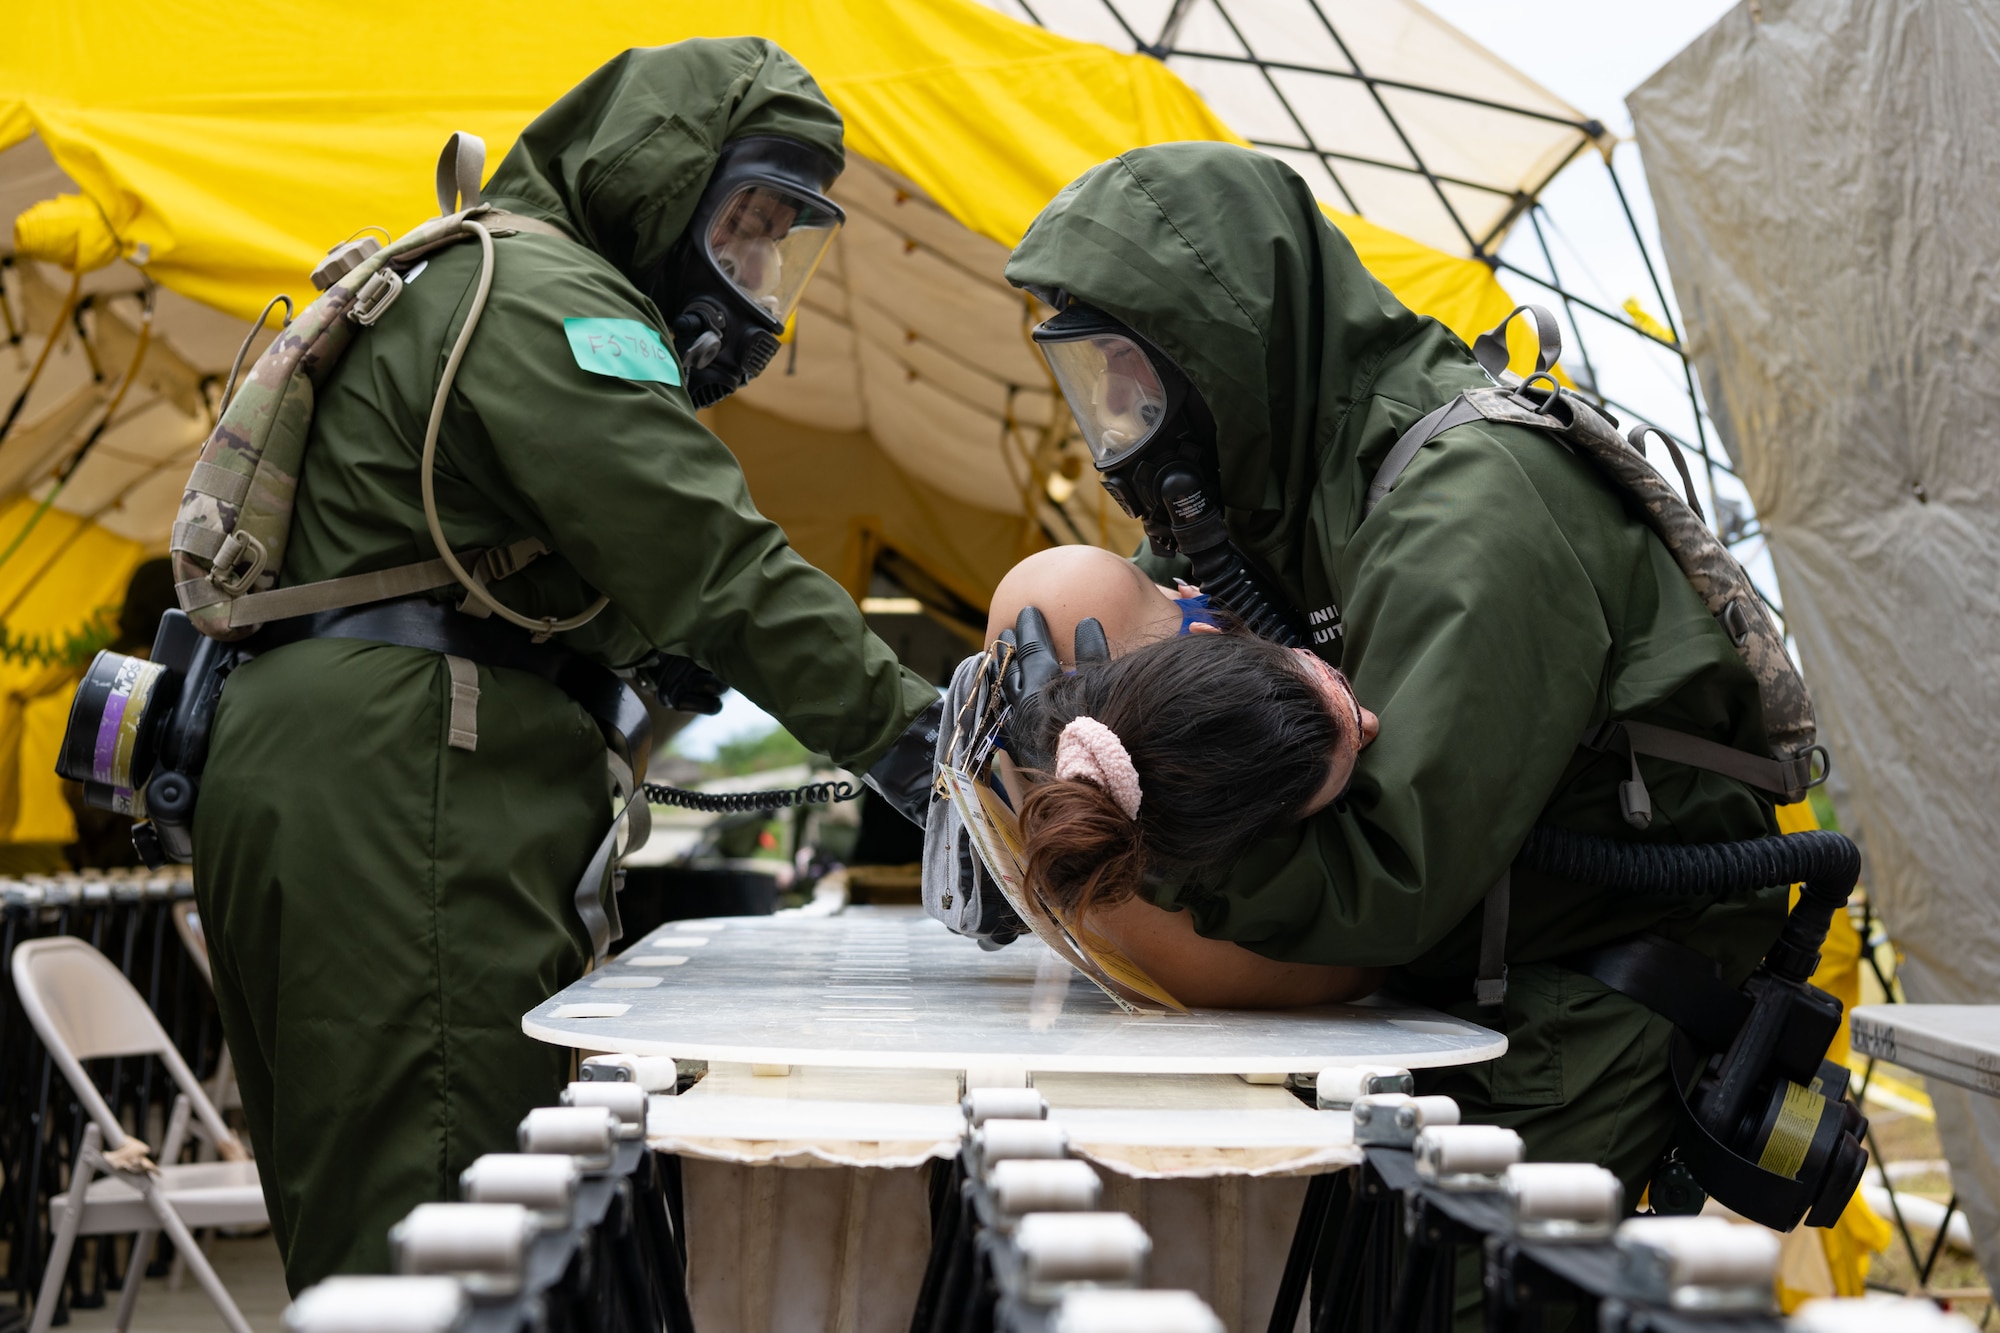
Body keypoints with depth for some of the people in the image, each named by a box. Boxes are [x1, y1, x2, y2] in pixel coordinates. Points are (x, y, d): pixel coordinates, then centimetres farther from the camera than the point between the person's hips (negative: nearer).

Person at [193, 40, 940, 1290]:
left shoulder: (475, 288, 27)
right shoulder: (544, 295, -8)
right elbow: (711, 551, -17)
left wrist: (639, 649, 11)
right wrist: (910, 730, -18)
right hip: (391, 799, -11)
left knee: (355, 1213, 12)